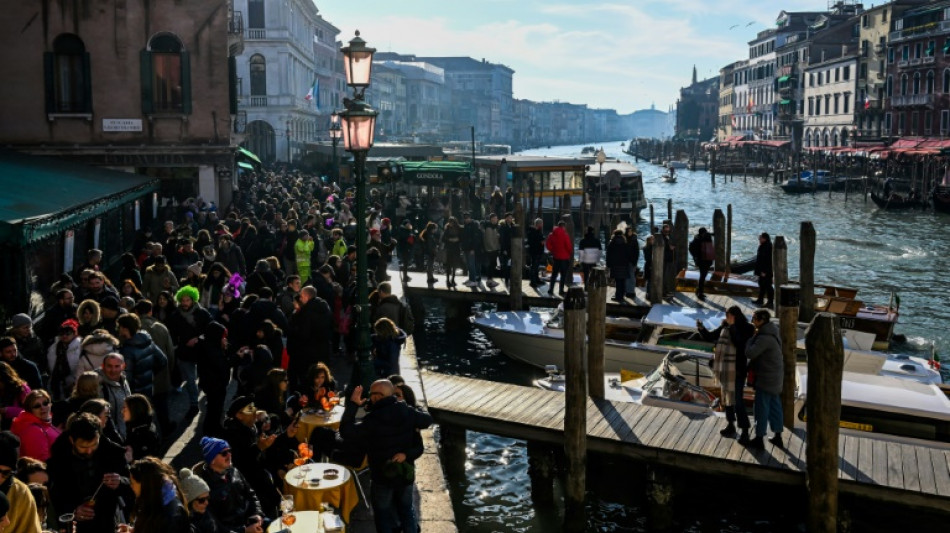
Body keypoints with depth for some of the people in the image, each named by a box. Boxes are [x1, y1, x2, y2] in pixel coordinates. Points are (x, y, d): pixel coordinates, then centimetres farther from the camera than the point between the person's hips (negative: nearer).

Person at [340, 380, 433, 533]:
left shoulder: (373, 420, -25)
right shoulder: (407, 412, -10)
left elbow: (346, 432, -22)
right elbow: (428, 420, 6)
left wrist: (352, 404, -18)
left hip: (383, 475, -4)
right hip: (406, 473, 5)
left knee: (383, 514, 14)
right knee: (406, 509, 22)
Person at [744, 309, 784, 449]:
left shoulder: (765, 337, -24)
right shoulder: (772, 332, 8)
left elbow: (749, 353, -27)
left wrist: (751, 338, -14)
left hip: (766, 377, -9)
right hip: (775, 376, 9)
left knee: (761, 408, 0)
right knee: (775, 406, 15)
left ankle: (759, 439, 7)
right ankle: (778, 436, 24)